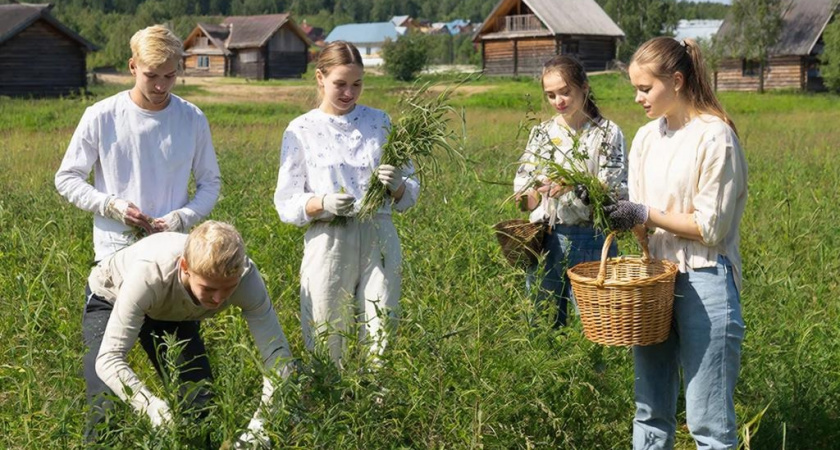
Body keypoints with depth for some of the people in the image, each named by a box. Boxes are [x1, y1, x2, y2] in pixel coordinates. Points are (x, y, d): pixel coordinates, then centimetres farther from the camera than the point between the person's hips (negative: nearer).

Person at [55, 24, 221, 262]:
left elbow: (210, 183, 8)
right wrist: (111, 205, -14)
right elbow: (66, 179, 3)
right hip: (115, 251, -1)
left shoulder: (193, 120, -1)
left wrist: (183, 218, -11)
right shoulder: (101, 117, -5)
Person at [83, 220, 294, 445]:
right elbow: (108, 359, -44)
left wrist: (260, 425, -48)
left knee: (200, 401, -3)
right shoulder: (149, 272, -44)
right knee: (105, 406, -18)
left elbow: (277, 353, -34)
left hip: (172, 310, 3)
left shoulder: (245, 276, -35)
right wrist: (152, 405, -60)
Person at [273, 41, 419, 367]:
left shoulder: (380, 122, 10)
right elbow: (285, 205, 1)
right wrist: (323, 203, -19)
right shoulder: (302, 130, 5)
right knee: (325, 348, 1)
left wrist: (397, 186, -13)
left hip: (379, 240, 1)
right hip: (329, 243, -1)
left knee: (381, 340, -2)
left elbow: (410, 195, 11)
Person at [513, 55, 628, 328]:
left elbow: (618, 191, -9)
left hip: (590, 241, -3)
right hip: (545, 240, 4)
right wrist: (529, 195, -17)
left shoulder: (607, 132, -1)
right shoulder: (541, 132, 9)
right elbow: (523, 194, 7)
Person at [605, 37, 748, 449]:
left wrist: (645, 215, -14)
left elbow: (710, 227, -13)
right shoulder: (645, 137, 10)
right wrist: (617, 212, -7)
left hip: (704, 283, -7)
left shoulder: (715, 137, -11)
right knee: (651, 411, 13)